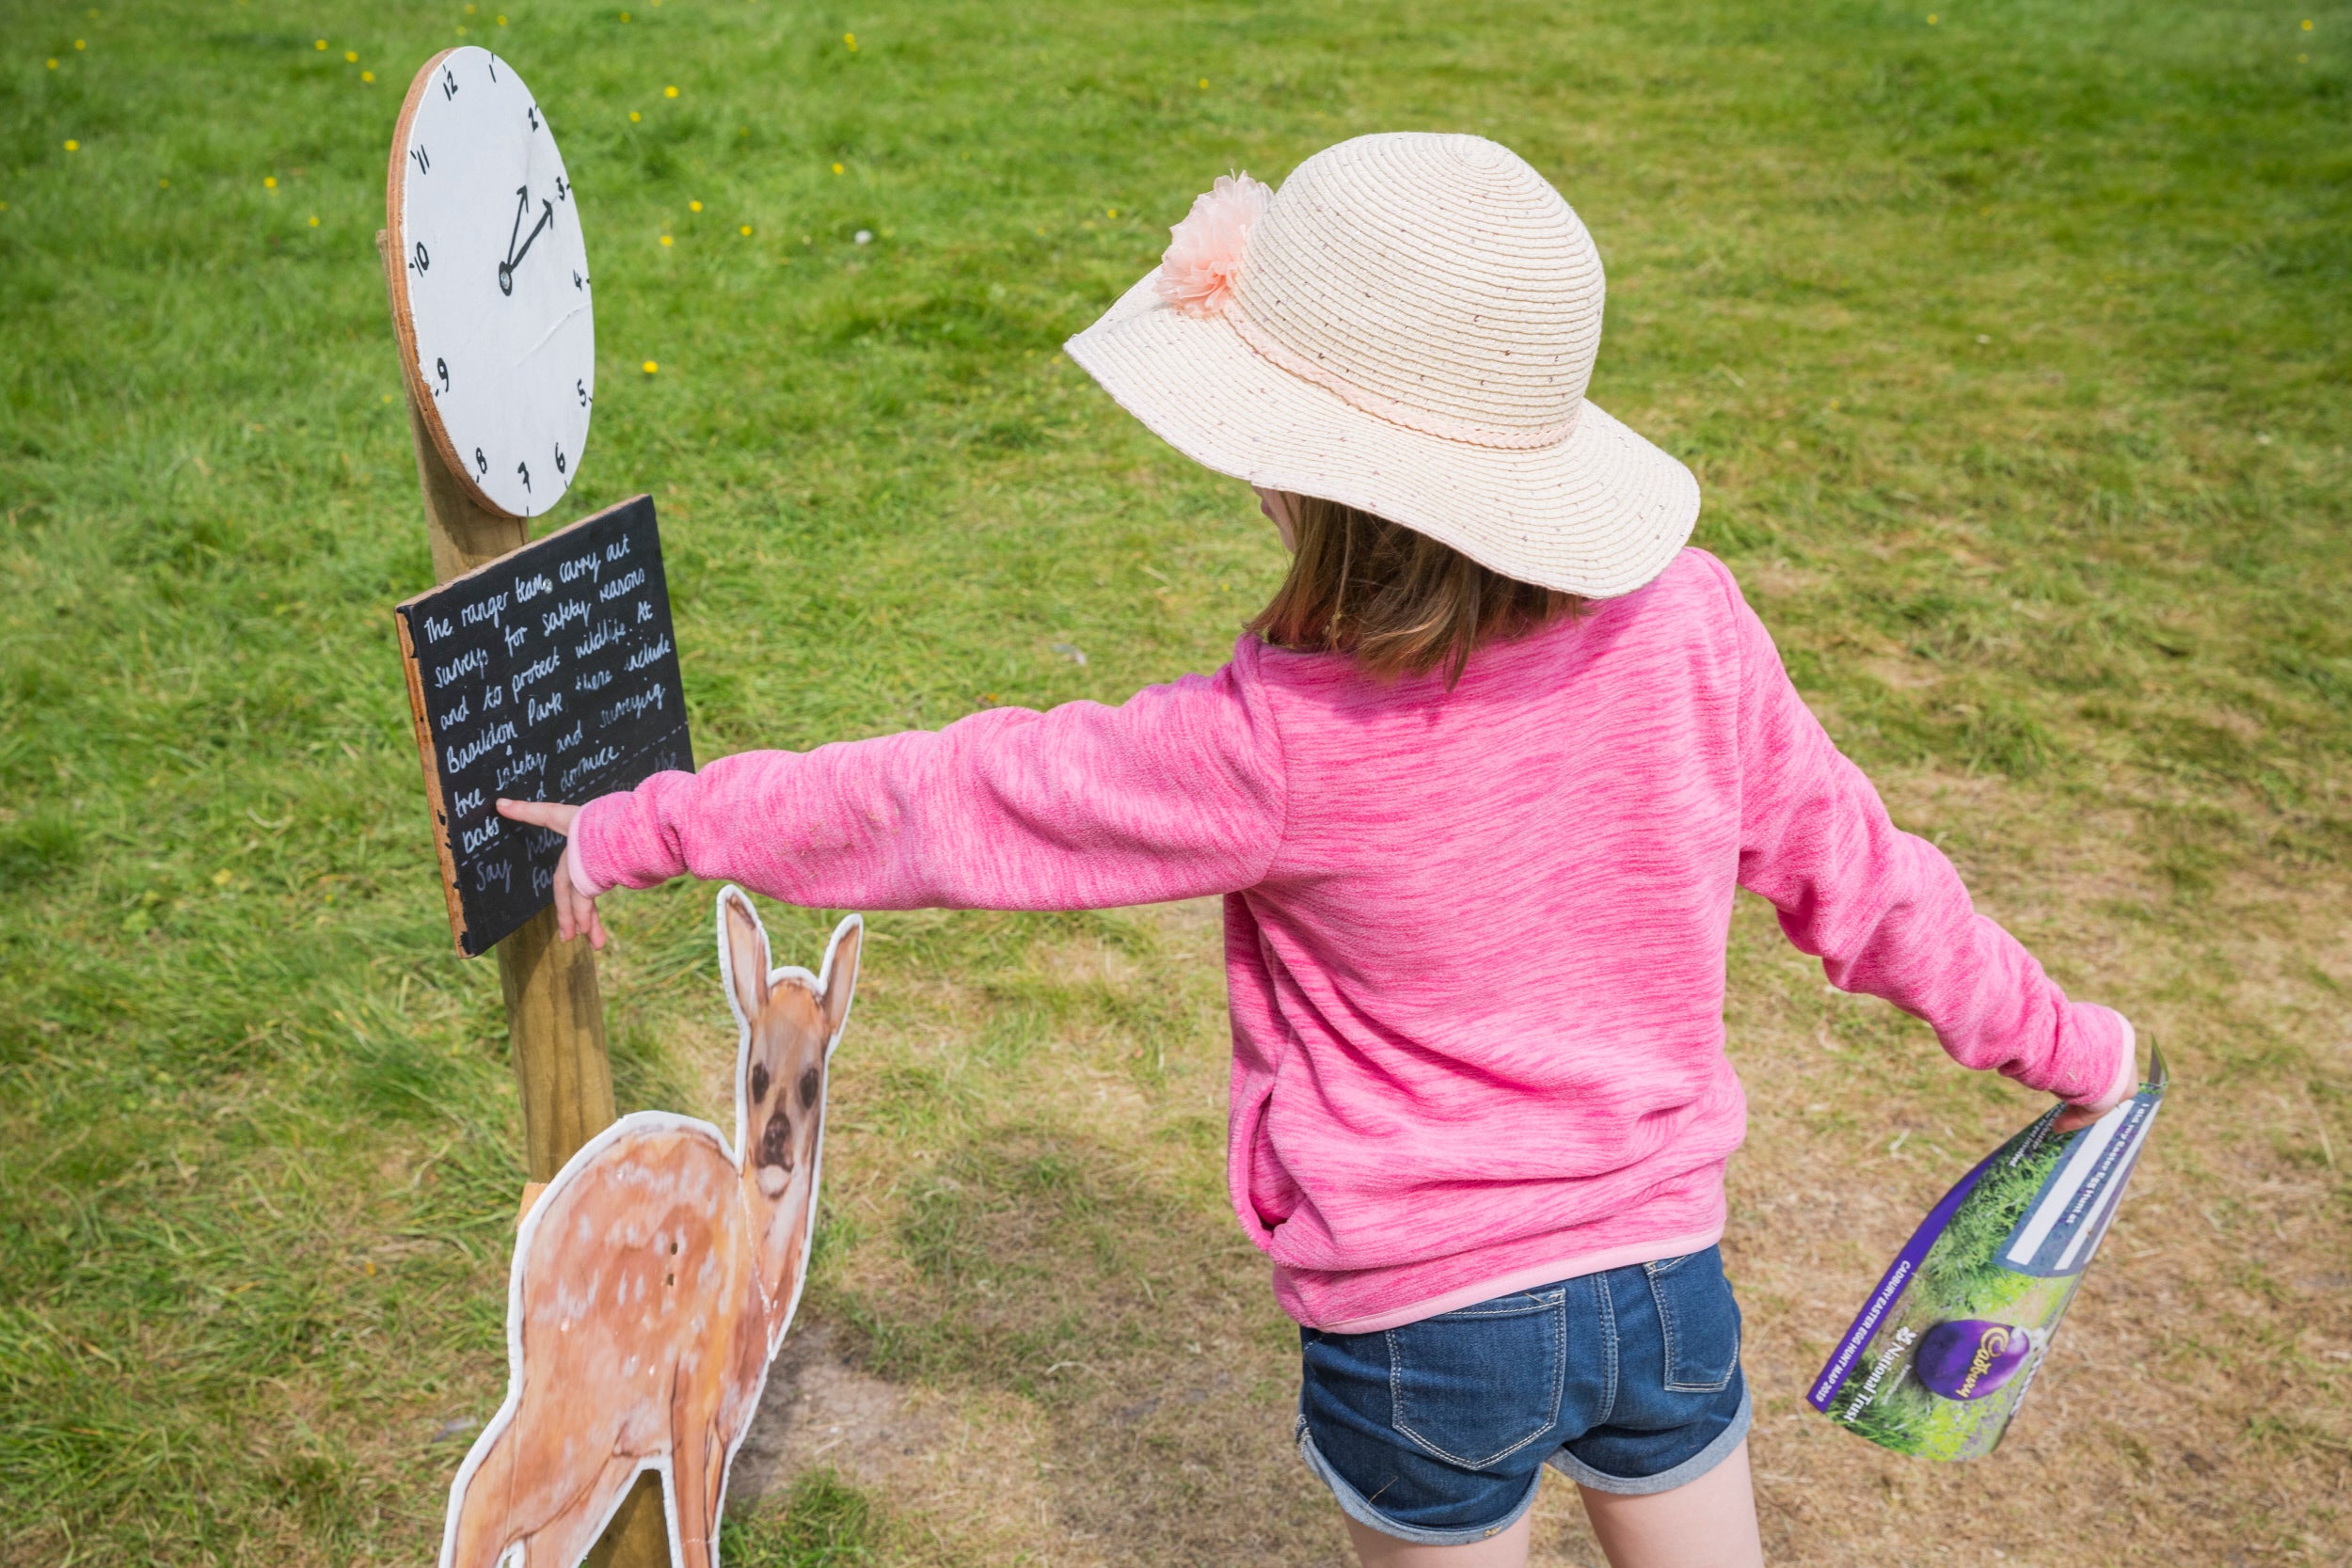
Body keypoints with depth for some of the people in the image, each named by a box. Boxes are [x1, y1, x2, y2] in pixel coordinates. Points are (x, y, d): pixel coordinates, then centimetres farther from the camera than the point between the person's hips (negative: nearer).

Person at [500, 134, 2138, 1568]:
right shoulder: (1687, 624, -14)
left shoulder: (1281, 749, -26)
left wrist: (647, 826, -2)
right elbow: (1844, 866, -2)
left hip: (1419, 1327, -3)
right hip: (1665, 1275, 4)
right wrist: (2051, 1033, 17)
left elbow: (952, 803, -16)